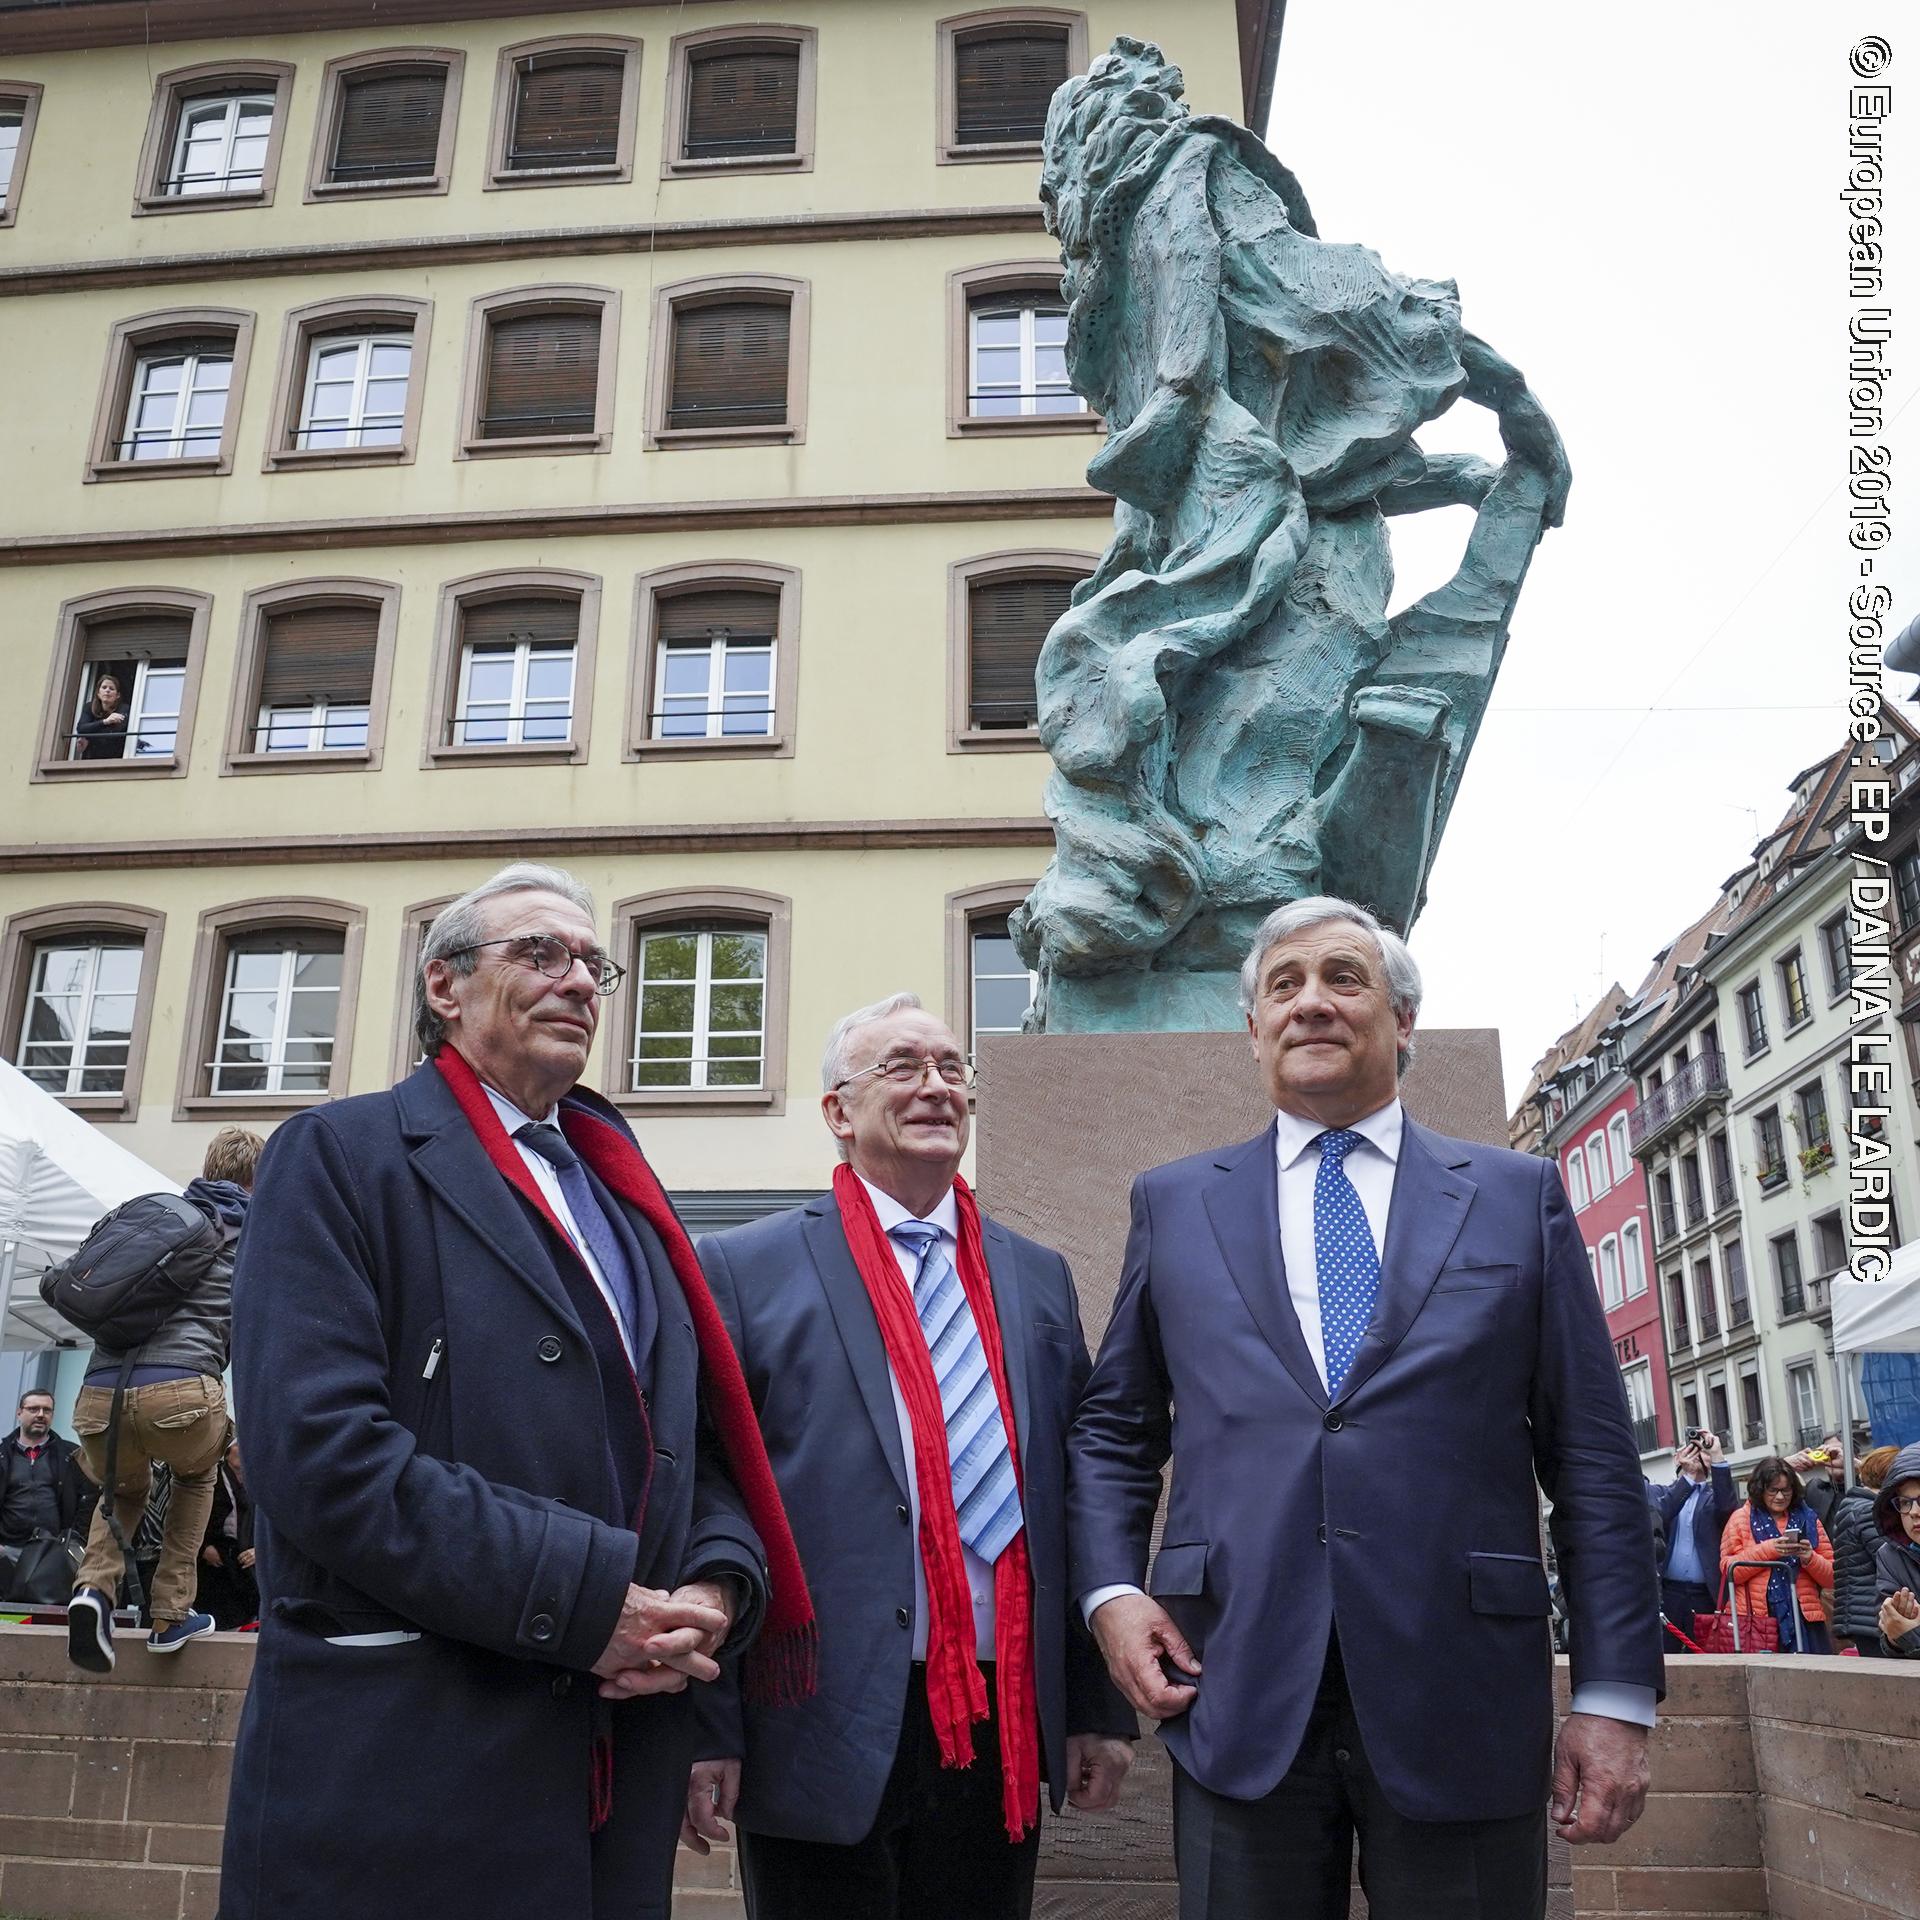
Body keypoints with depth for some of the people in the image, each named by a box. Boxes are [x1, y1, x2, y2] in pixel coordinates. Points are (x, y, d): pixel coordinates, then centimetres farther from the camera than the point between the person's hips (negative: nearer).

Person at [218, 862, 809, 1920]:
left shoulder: (623, 1195, 17)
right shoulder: (342, 1155, -4)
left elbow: (709, 1440, 14)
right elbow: (318, 1445, -17)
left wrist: (721, 1584, -7)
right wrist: (585, 1596, -19)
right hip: (400, 1768, -6)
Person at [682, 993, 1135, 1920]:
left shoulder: (1038, 1278, 11)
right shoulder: (746, 1270, -2)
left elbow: (1071, 1496, 10)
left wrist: (1100, 1705, 9)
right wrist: (705, 1728, -8)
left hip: (1002, 1729, 4)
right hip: (823, 1733, -4)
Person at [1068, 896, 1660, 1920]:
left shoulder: (1520, 1195, 7)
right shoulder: (1173, 1203, 10)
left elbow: (1591, 1454, 4)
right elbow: (1112, 1428, 15)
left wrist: (1616, 1695, -1)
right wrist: (1110, 1589, -1)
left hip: (1464, 1697, 0)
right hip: (1236, 1693, 1)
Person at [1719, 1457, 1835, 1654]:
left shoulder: (1808, 1518, 15)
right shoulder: (1741, 1518, 8)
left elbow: (1831, 1577, 12)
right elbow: (1728, 1569, -3)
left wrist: (1810, 1558, -7)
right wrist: (1767, 1549, -12)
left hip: (1803, 1619, 2)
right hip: (1756, 1618, -2)